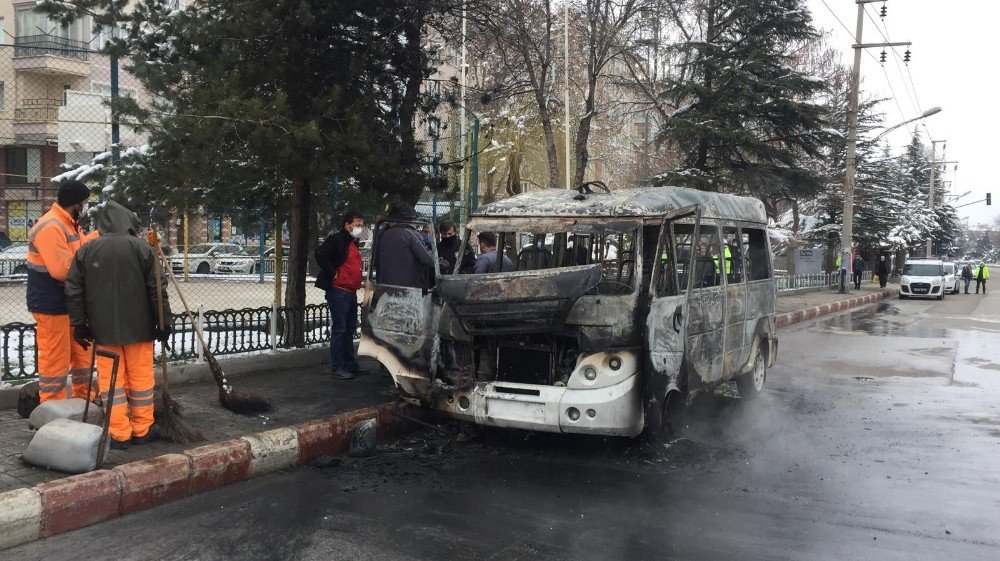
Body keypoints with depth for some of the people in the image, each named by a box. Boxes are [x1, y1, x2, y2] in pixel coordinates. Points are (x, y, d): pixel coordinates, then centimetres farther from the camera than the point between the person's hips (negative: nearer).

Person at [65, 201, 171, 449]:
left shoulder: (86, 251, 2)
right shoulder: (142, 248, -6)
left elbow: (74, 292, 3)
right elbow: (156, 290, -5)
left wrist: (79, 325, 10)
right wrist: (164, 322, 1)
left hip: (104, 329, 2)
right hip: (139, 327, -1)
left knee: (111, 379, 7)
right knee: (141, 377, 8)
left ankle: (119, 434, 9)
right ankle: (142, 430, 16)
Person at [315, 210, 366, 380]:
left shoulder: (353, 243, 18)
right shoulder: (336, 239, -11)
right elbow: (320, 254, -26)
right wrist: (332, 273, -20)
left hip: (351, 292, 9)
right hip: (338, 291, -9)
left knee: (350, 329, 15)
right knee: (339, 329, -7)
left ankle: (350, 364, 24)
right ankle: (337, 367, -2)